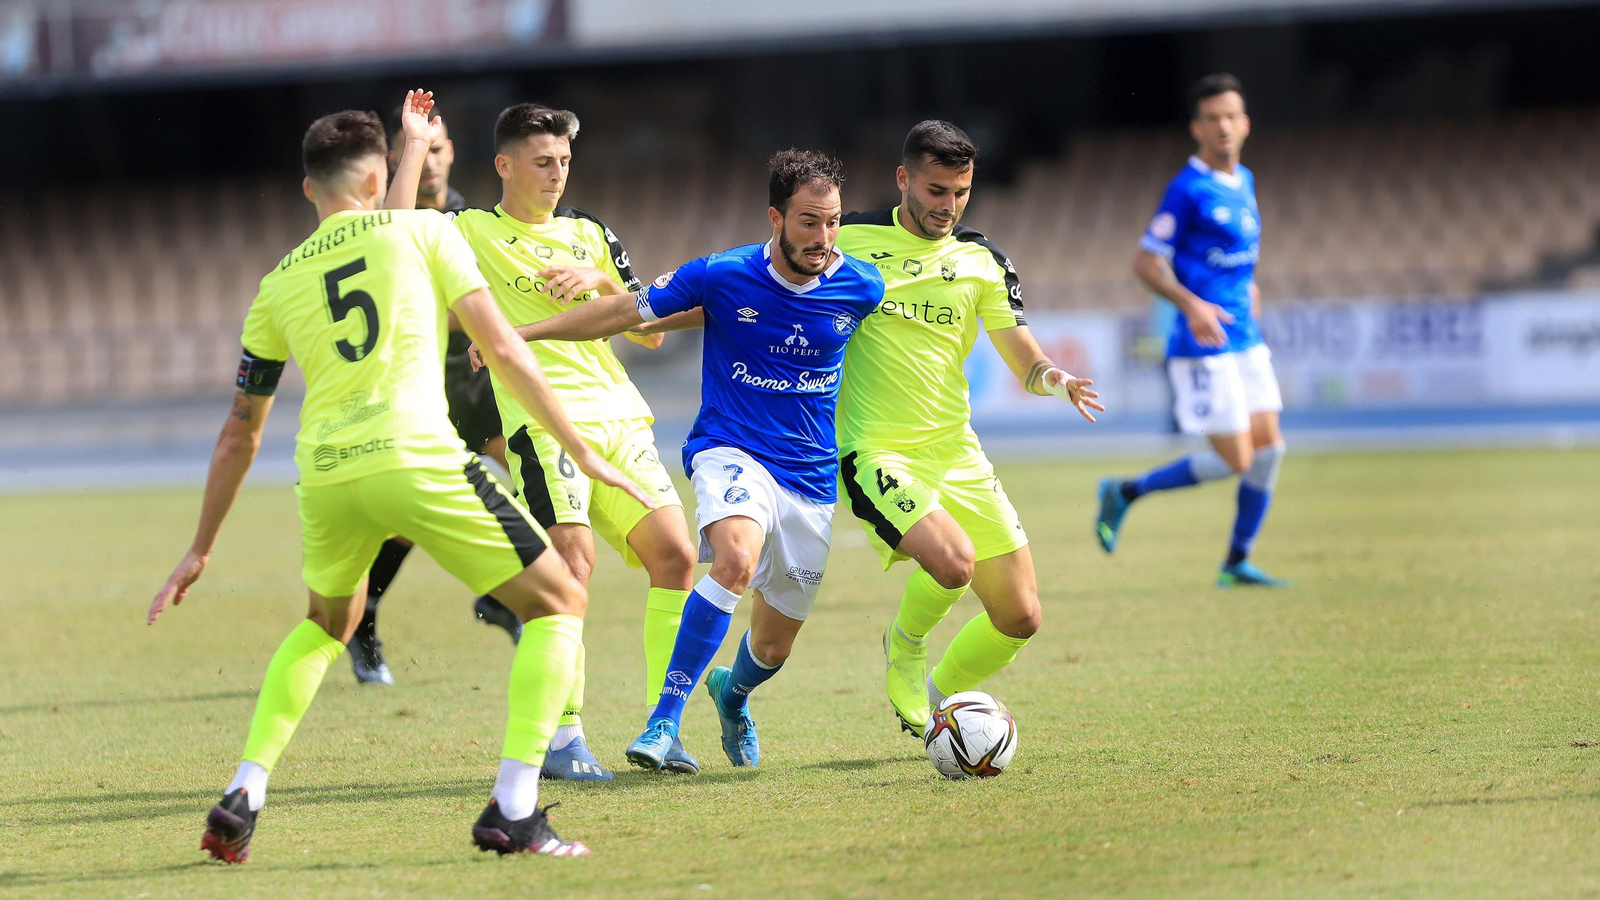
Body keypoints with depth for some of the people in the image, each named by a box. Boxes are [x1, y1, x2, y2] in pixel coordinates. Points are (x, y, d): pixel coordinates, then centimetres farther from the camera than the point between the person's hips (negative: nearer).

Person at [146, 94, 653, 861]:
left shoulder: (278, 285, 20)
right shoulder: (422, 231, 10)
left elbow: (239, 433, 23)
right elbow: (501, 348, 4)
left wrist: (201, 550, 30)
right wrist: (582, 452, 9)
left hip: (324, 476, 5)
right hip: (416, 458, -5)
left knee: (327, 623, 33)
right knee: (559, 604, 8)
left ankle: (242, 799, 20)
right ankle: (513, 810, -6)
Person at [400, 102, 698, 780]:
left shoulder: (590, 234, 22)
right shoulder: (470, 233, 8)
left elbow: (651, 331, 19)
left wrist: (599, 281, 1)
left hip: (619, 417, 6)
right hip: (544, 418, -6)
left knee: (675, 555, -4)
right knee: (571, 560, -20)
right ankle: (562, 740, -16)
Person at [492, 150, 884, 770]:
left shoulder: (860, 289, -6)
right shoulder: (723, 276, -13)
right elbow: (627, 312, -1)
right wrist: (519, 334, 1)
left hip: (812, 480, 4)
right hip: (730, 452, -3)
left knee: (772, 648, 11)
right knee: (736, 559, -36)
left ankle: (732, 691, 49)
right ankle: (665, 718, -29)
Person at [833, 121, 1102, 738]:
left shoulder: (983, 262, 6)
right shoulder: (850, 239, -2)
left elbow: (1026, 362, 2)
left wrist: (1053, 379, -19)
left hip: (957, 455, 5)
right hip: (875, 453, -5)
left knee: (1020, 618, 1)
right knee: (953, 560, -30)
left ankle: (938, 699, 29)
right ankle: (905, 645, 3)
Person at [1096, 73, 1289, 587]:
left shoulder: (1243, 181, 12)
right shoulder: (1188, 188, -14)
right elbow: (1145, 262, -14)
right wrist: (1191, 305, -27)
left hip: (1246, 341, 8)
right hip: (1204, 347, -8)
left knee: (1268, 447, 3)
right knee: (1235, 461, -8)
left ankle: (1237, 563, 13)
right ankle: (1125, 493, 9)